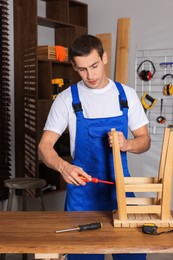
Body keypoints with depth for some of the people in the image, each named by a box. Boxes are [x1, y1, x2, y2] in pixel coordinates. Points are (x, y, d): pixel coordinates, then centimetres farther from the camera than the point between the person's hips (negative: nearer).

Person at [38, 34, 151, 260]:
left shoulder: (127, 95, 1)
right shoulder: (67, 99, -5)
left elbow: (144, 140, 7)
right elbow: (44, 146, -6)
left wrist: (127, 144, -17)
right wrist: (63, 166, -27)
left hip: (120, 187, 2)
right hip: (83, 188, -1)